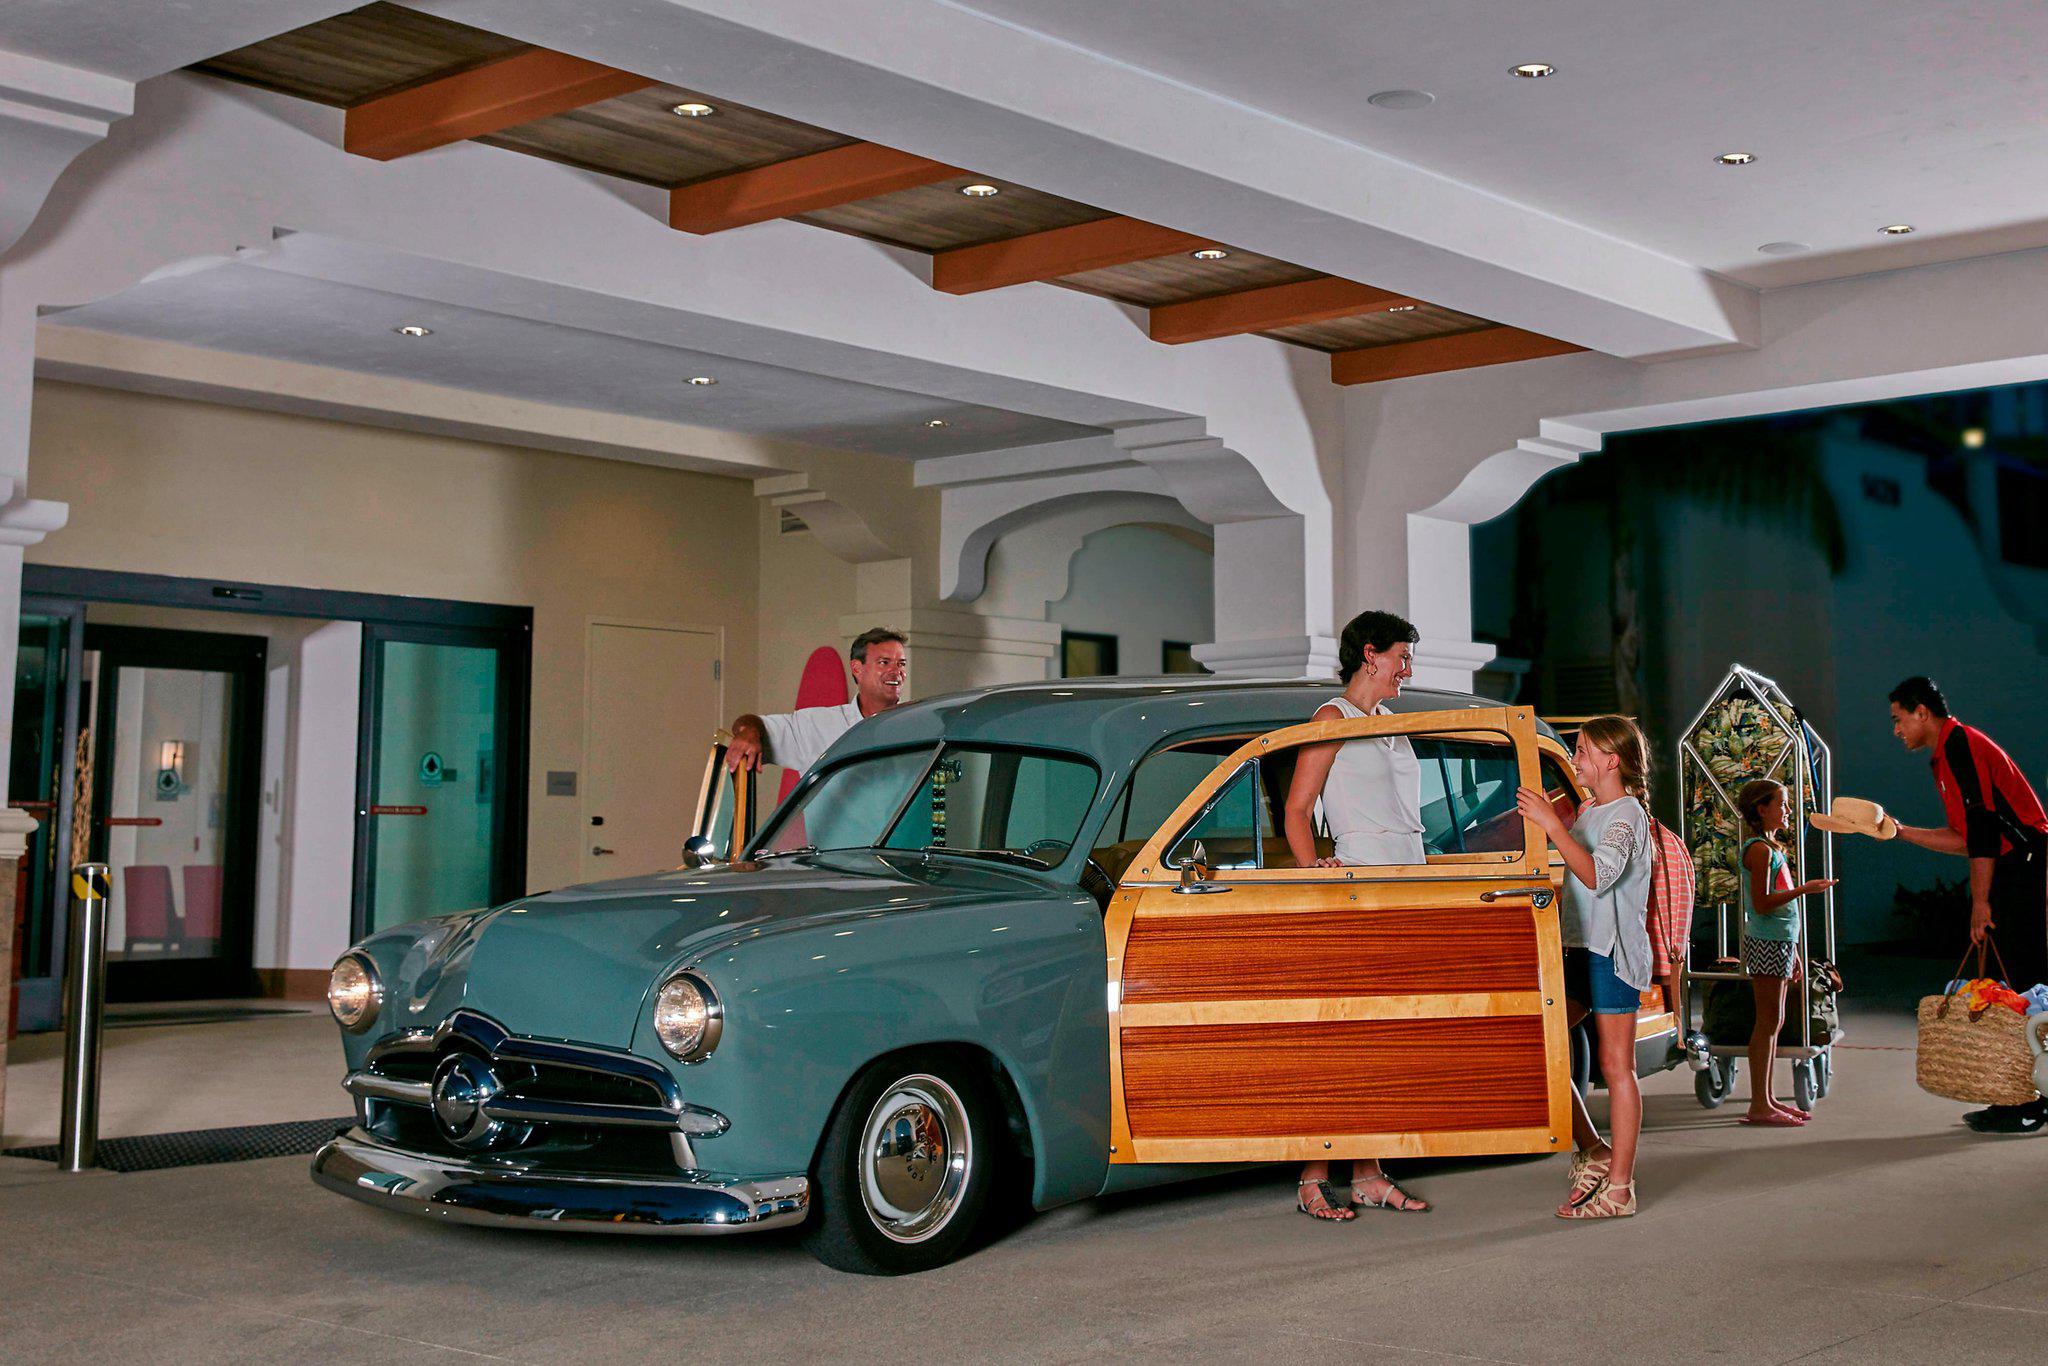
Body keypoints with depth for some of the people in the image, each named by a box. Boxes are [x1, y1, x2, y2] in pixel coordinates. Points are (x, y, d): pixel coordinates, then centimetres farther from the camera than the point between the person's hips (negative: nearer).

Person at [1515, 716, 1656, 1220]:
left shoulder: (1626, 813, -11)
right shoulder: (1588, 809, 16)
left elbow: (1598, 874, -29)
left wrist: (1554, 825, -34)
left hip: (1614, 953, -9)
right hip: (1580, 950, 9)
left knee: (1616, 1068, -4)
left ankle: (1619, 1187, 0)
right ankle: (1592, 1152, 12)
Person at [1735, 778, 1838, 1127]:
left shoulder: (1771, 847, 18)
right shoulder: (1759, 849, -13)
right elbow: (1762, 904, -21)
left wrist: (1792, 950, 23)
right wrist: (1804, 890, -22)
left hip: (1779, 942, 10)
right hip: (1766, 943, -10)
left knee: (1774, 1022, 11)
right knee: (1769, 1021, -8)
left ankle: (1767, 1099, 15)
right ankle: (1759, 1105, -6)